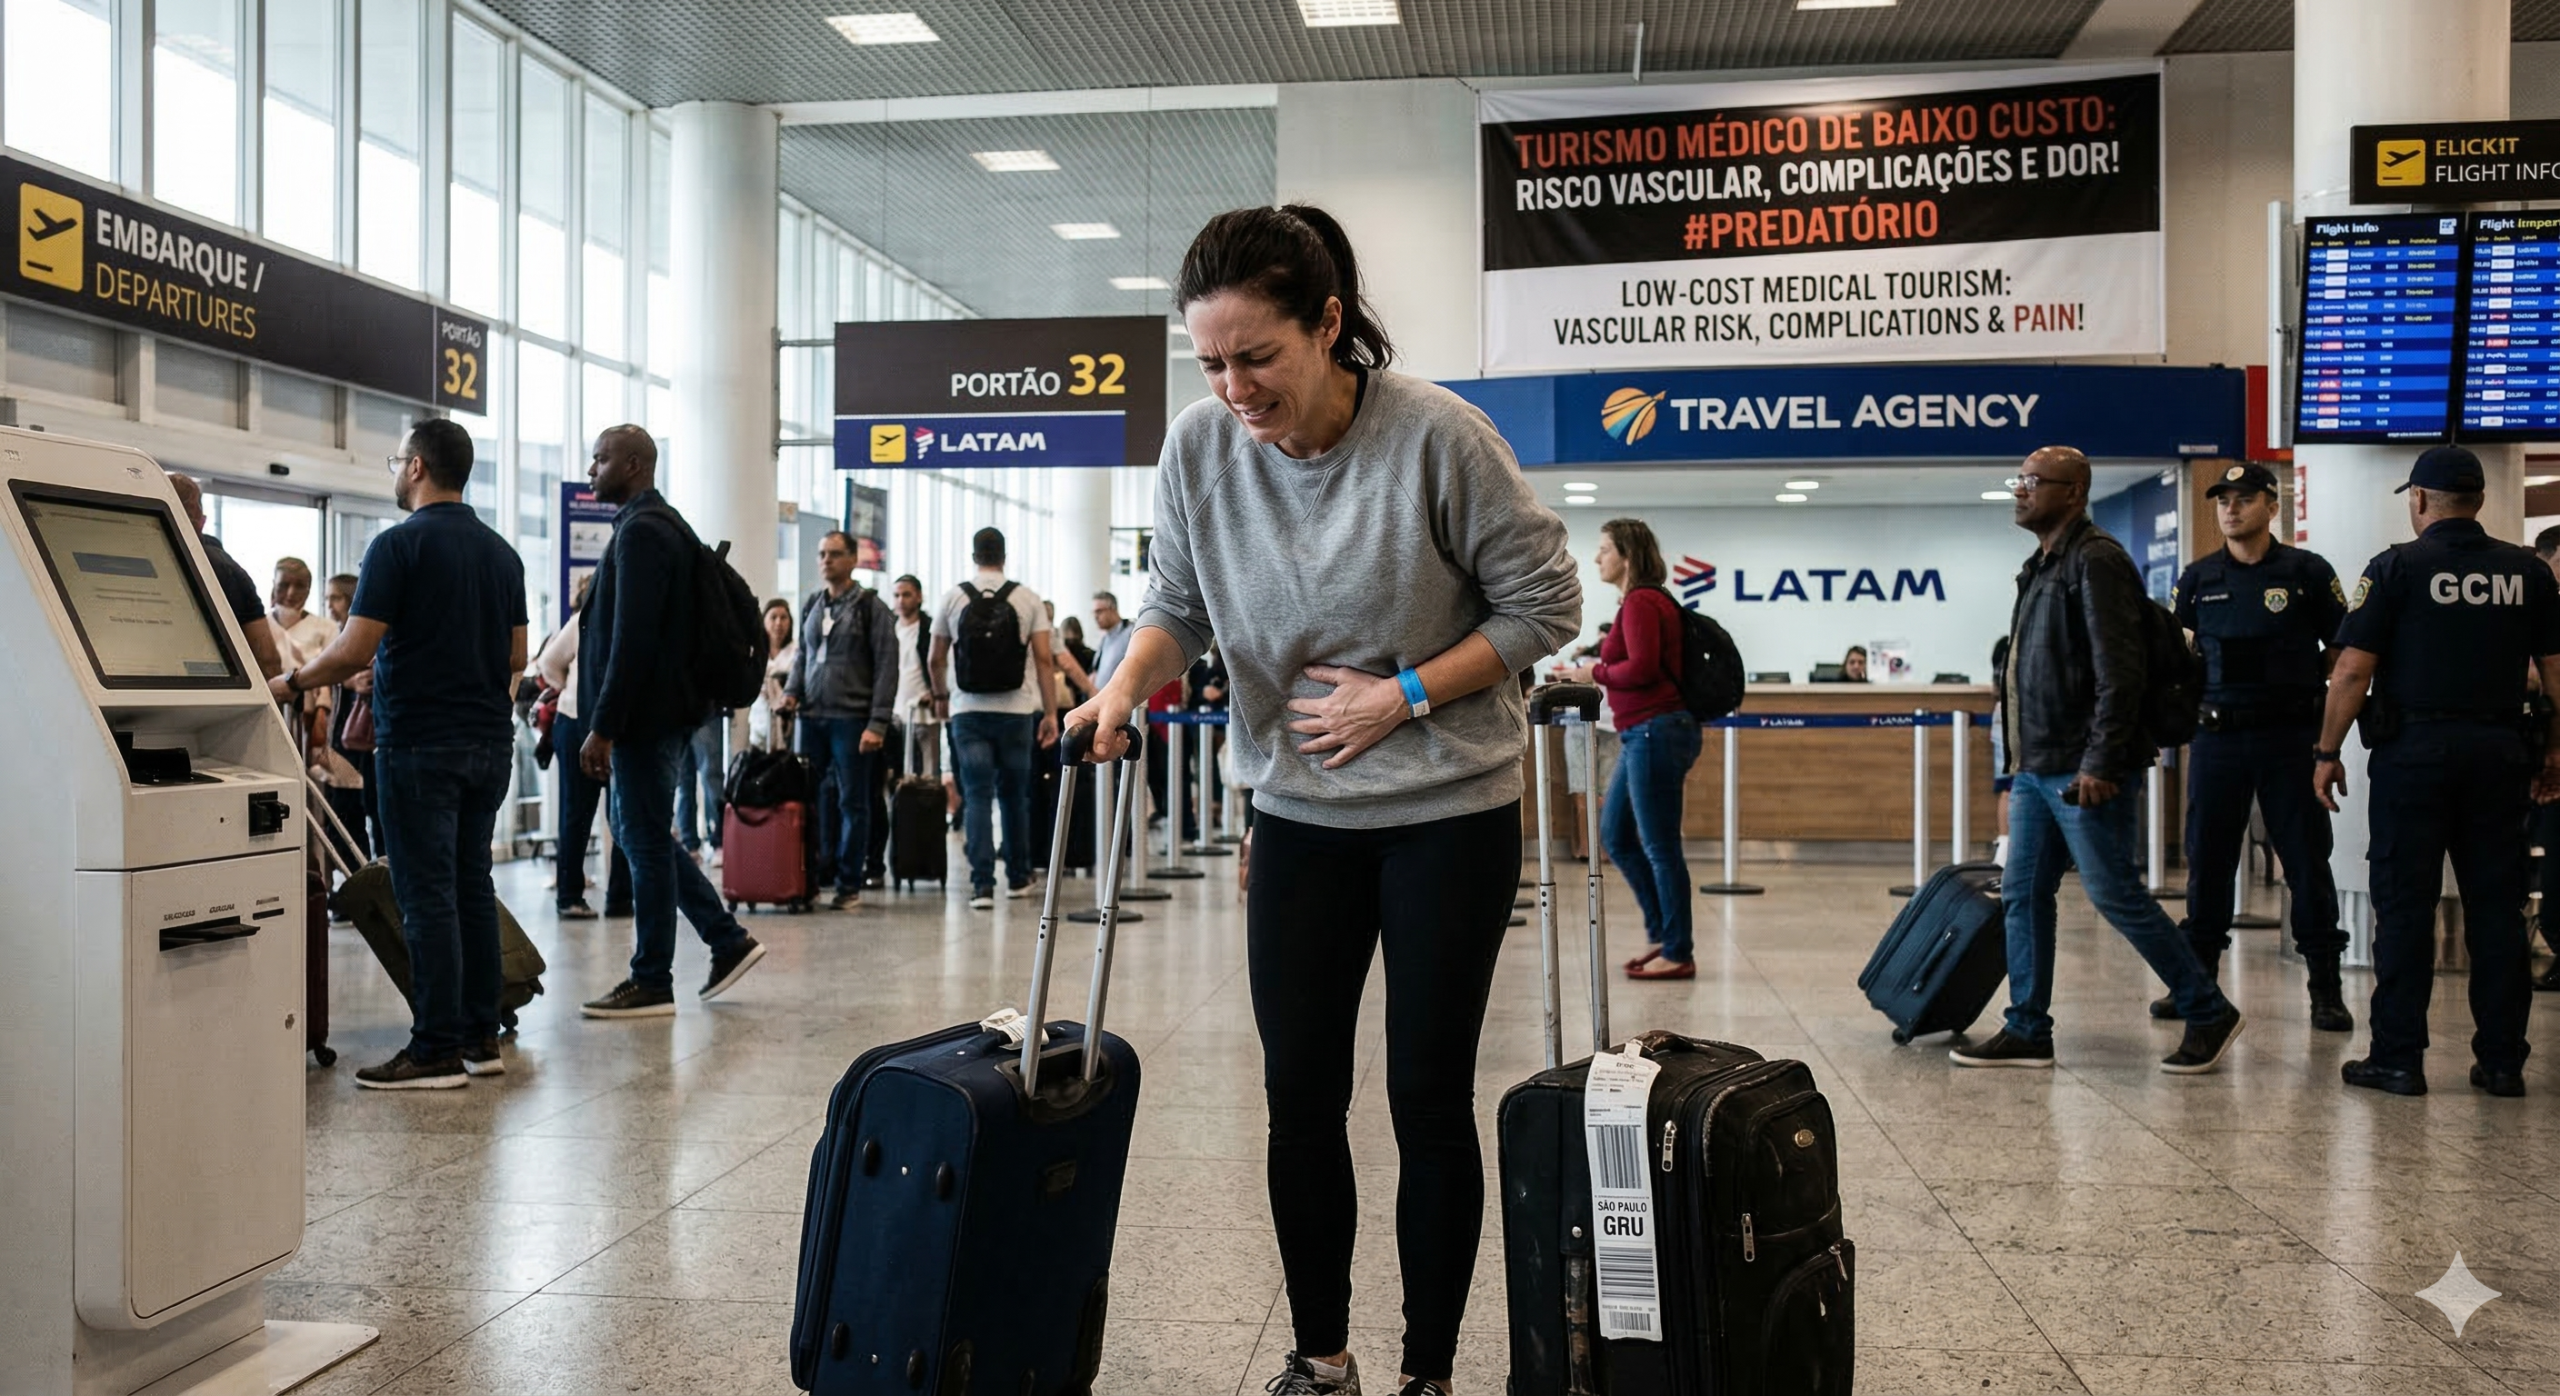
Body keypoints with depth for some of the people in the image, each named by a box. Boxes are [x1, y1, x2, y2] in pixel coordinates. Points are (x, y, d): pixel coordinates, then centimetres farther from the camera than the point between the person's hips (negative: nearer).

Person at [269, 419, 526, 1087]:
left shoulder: (400, 544, -11)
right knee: (472, 888, 12)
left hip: (419, 744, -7)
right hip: (488, 740, 7)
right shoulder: (501, 551, 11)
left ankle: (437, 1051, 0)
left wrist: (291, 682, 1)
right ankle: (480, 1037, 16)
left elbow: (354, 650, -15)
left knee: (427, 898, -3)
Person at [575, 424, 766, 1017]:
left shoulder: (641, 531, -15)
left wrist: (602, 728, -22)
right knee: (636, 830, 17)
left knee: (645, 840, -3)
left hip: (645, 715, -10)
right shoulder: (664, 524, 18)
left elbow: (631, 640, -22)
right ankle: (728, 940, 19)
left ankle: (651, 983, 6)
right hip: (663, 711, 10)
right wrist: (607, 722, 23)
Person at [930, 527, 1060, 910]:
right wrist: (1050, 712, 0)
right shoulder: (1027, 599, 1)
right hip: (1016, 711, 0)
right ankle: (1018, 878, 23)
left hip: (968, 710, 0)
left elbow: (937, 660, 9)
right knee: (1015, 795, 13)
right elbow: (1044, 660, -4)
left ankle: (982, 885, -10)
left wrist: (941, 695, 27)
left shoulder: (953, 599, 2)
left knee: (977, 797, -1)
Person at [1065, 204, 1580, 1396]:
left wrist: (1404, 695, -16)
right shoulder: (1200, 446, -8)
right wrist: (1125, 686, -16)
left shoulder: (1435, 435, -19)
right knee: (1300, 1095, 7)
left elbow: (1543, 604, -9)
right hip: (1299, 815, 4)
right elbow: (1177, 606, 4)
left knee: (1428, 1098, 4)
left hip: (1449, 814, -3)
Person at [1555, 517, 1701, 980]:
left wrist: (1595, 672, -9)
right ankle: (1661, 932, 24)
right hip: (1644, 734, 11)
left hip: (1657, 730, -11)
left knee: (1660, 846, -3)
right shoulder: (1646, 600, 17)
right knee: (1615, 834, 16)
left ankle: (1677, 954, 5)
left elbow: (1642, 667, -21)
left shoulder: (1640, 603, -12)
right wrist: (1598, 670, 14)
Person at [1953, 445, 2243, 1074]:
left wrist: (2101, 762, -23)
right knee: (2023, 894, 8)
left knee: (2116, 895, -4)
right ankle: (2027, 1031, 15)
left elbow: (2118, 671, -20)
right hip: (2035, 768, 9)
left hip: (2081, 771, -9)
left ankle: (2209, 1014, 11)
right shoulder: (2042, 566, 18)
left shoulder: (2095, 561, -12)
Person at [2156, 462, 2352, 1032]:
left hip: (2290, 735, -2)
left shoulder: (2307, 572, 1)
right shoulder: (2199, 577, 8)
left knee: (2307, 861, 1)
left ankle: (2326, 989, 9)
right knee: (2207, 862, 7)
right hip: (2216, 735, 2)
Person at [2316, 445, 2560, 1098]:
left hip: (2414, 750, -4)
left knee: (2405, 907, 0)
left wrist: (2327, 753, -3)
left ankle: (2397, 1057, 2)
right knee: (2497, 908, 8)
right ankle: (2502, 1060, 12)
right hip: (2498, 751, 4)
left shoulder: (2397, 567, -5)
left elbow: (2353, 670, -10)